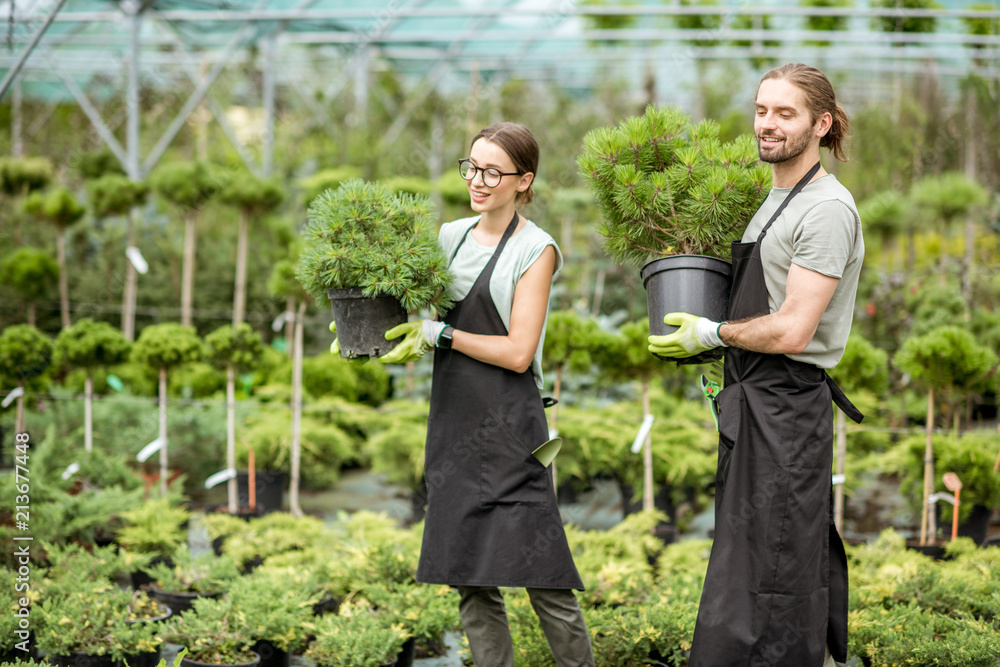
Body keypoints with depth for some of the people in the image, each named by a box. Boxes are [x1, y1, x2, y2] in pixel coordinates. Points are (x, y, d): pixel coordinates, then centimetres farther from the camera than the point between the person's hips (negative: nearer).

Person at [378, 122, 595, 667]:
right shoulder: (451, 237, 13)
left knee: (539, 574, -8)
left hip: (509, 427, -6)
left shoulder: (535, 249, -5)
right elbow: (427, 320, 21)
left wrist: (441, 334, -13)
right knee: (469, 577, 6)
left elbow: (518, 352, -11)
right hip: (453, 423, 6)